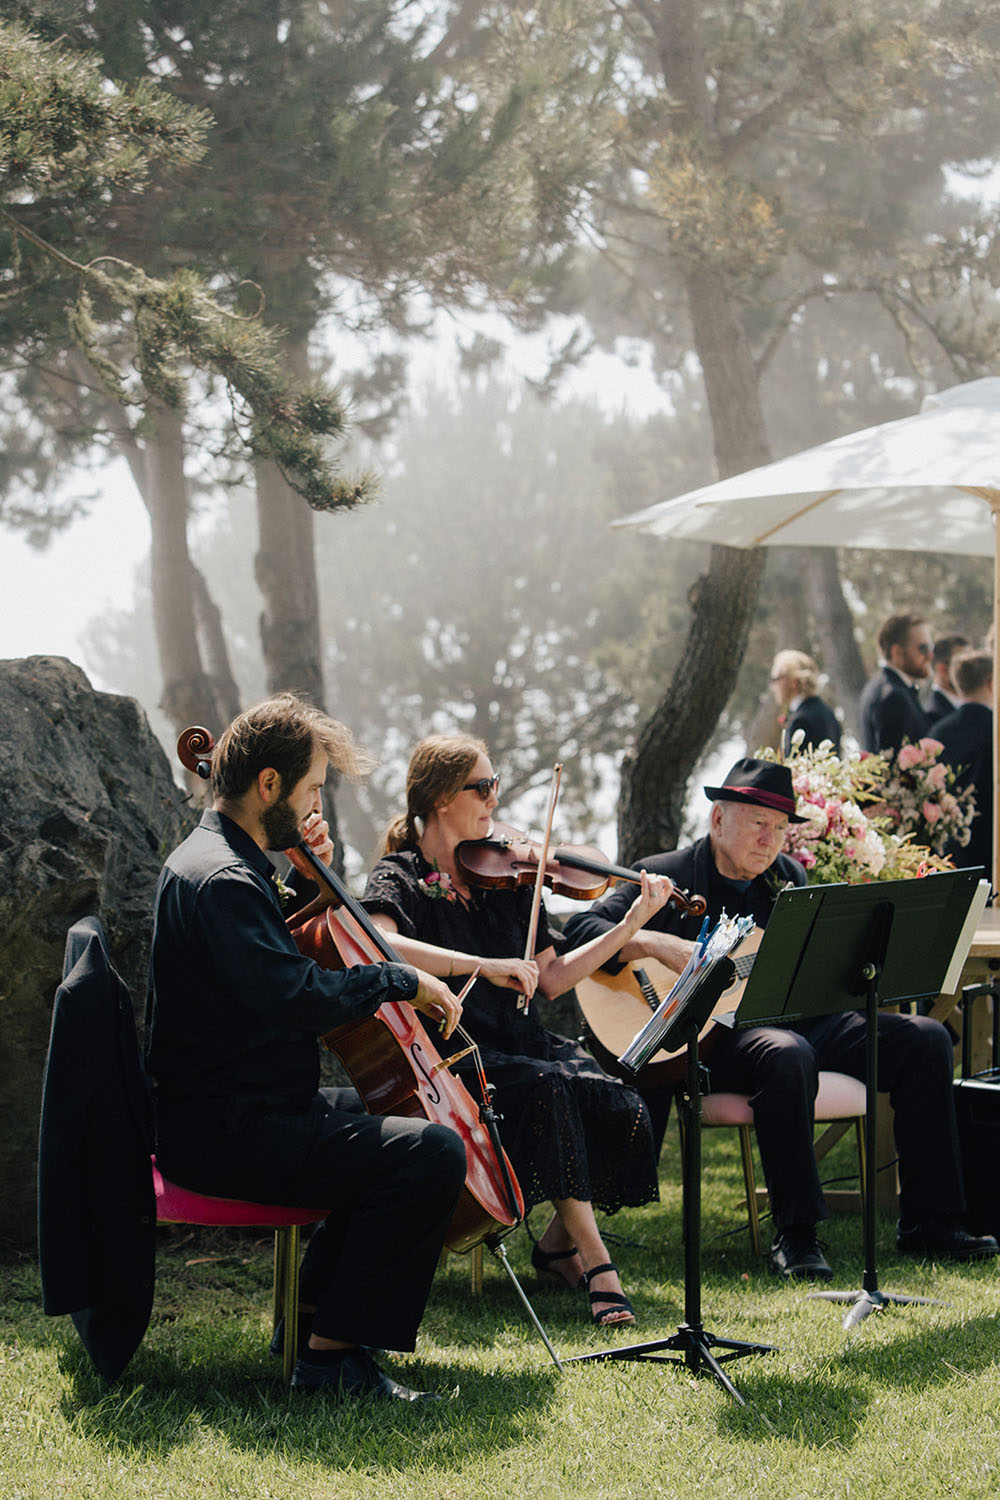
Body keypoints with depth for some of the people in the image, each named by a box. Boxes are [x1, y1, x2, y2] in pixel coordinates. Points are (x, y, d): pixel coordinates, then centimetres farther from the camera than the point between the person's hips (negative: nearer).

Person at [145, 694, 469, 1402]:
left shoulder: (212, 859, 14)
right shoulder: (223, 882, -20)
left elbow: (281, 963, 28)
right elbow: (298, 998, -30)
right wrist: (403, 979, -18)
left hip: (232, 1111, 11)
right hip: (224, 1135, -11)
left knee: (391, 1122, 28)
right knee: (433, 1152, -23)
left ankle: (319, 1305, 27)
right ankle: (335, 1355, -16)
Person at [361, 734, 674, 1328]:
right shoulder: (403, 877, -4)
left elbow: (551, 980, 11)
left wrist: (631, 924, 2)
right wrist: (483, 964, -32)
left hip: (521, 1043, 5)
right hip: (453, 1055, -5)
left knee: (618, 1102, -21)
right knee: (548, 1087, -33)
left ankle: (558, 1241, 2)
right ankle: (595, 1258, -25)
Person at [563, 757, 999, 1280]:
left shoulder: (789, 877, 19)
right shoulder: (666, 876, 0)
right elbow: (580, 928, -10)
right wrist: (661, 946, -23)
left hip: (799, 1022, 7)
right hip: (715, 1035, -6)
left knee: (925, 1038, -9)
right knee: (787, 1054, -40)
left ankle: (928, 1223, -6)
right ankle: (794, 1236, -30)